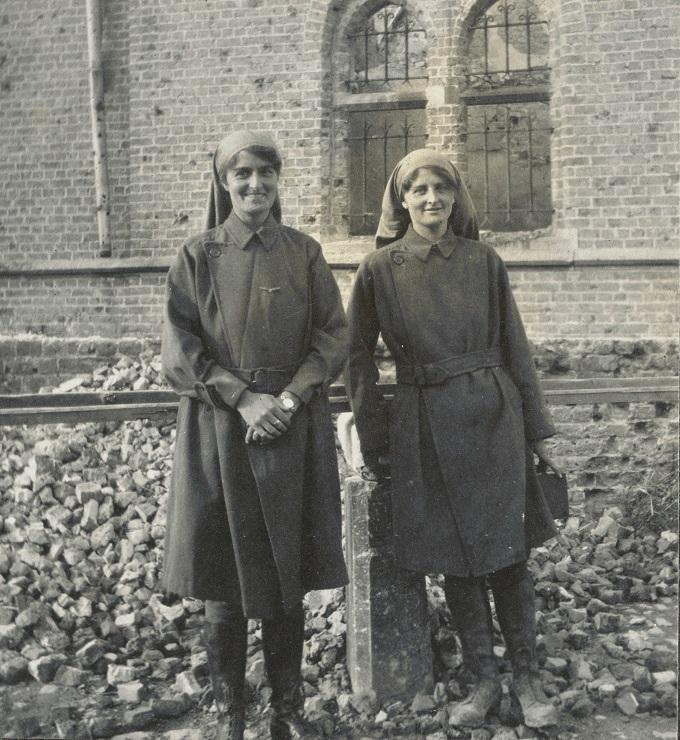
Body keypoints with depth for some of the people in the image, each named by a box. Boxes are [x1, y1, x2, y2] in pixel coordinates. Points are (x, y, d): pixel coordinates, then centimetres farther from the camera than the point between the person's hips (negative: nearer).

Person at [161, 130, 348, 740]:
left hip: (295, 429, 1)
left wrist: (288, 400, -12)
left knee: (288, 575, 7)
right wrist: (244, 400, -14)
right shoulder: (198, 257, 2)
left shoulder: (304, 253, 5)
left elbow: (334, 336, 2)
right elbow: (179, 351, -3)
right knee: (225, 577, 4)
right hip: (220, 430, -1)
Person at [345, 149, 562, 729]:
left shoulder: (484, 261, 3)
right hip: (425, 426, 0)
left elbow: (515, 348, 7)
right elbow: (359, 357, 3)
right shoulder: (379, 269, -1)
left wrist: (538, 431, 6)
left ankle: (527, 677, 22)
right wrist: (374, 442, 2)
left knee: (509, 553, 5)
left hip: (494, 419, 1)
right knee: (456, 558, 7)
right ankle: (484, 678, 24)